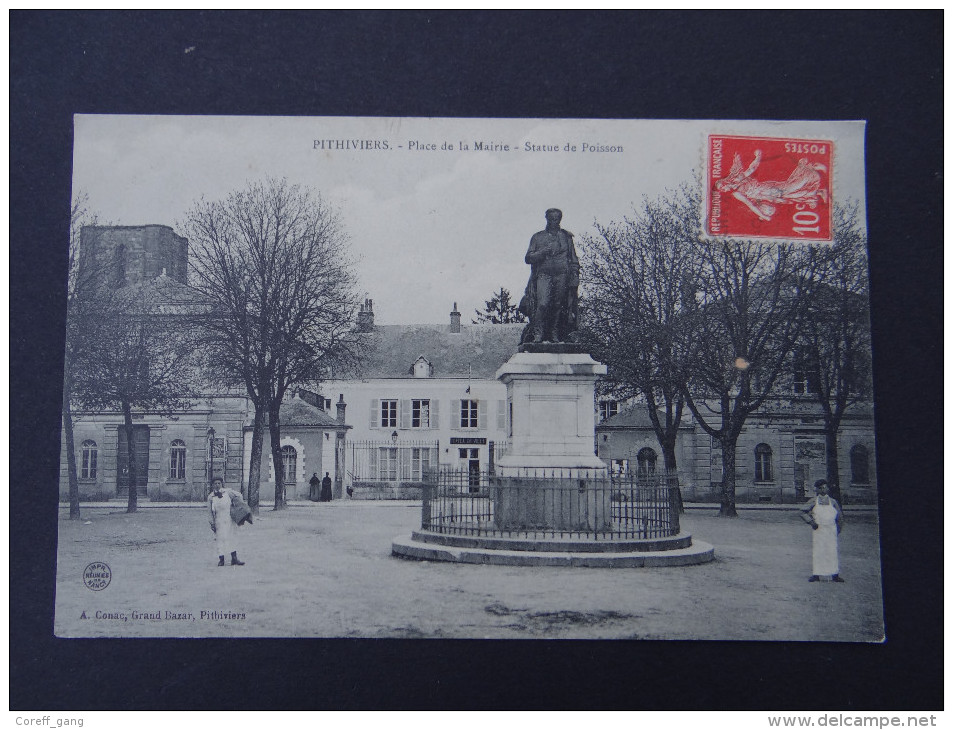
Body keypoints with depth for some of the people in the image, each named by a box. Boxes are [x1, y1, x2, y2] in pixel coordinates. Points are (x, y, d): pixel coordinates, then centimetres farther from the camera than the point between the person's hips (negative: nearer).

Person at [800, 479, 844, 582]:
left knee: (832, 551, 0)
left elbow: (840, 516, 17)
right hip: (818, 530, -1)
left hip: (831, 530, 1)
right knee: (817, 551, 1)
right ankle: (816, 574, 7)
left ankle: (835, 574, 6)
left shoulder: (833, 501, 8)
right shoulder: (813, 502, 3)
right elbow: (804, 513, 2)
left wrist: (838, 528, 12)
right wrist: (811, 522, -10)